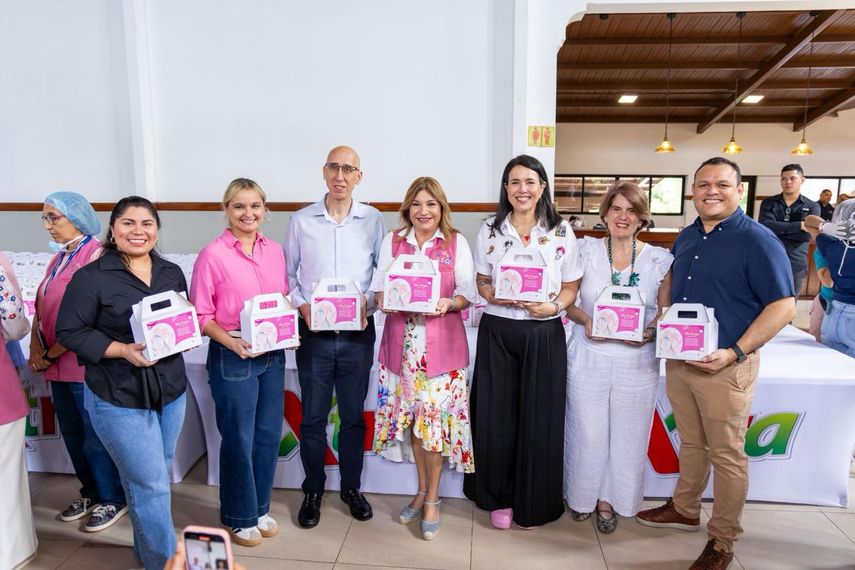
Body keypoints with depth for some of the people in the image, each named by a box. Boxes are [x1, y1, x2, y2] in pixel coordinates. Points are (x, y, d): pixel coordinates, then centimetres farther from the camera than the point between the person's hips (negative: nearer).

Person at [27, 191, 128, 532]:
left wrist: (49, 355, -11)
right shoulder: (59, 258, 12)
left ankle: (113, 500, 22)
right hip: (58, 365, 8)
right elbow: (40, 306, 13)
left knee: (96, 436, 5)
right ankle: (90, 493, 36)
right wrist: (36, 350, -1)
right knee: (72, 434, 18)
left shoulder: (96, 256, -16)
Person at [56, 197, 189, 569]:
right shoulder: (91, 277, -11)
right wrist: (122, 350, -22)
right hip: (118, 398, -5)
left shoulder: (171, 273, 6)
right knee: (150, 484, -1)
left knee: (153, 477, 21)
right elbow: (69, 332, -10)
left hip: (171, 391, 6)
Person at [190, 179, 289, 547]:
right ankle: (239, 517, 30)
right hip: (233, 358, -5)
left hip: (273, 355, 5)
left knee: (269, 435, 15)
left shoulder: (274, 250, 5)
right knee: (239, 440, 8)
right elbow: (200, 314, -9)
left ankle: (260, 508, 36)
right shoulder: (212, 255, -11)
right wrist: (230, 341, -21)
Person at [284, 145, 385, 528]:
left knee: (353, 416, 13)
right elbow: (288, 274, 6)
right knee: (313, 417, 10)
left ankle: (351, 487, 33)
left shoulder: (373, 220, 1)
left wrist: (369, 304, -11)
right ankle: (313, 490, 31)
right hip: (314, 333, 0)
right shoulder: (301, 221, 2)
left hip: (358, 333, 0)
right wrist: (303, 307, -9)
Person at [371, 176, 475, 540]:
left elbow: (468, 292, 2)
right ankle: (422, 491, 30)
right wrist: (385, 300, -13)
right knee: (411, 418, 9)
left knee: (435, 419, -2)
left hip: (442, 343, -2)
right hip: (402, 341, 2)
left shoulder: (456, 242, 2)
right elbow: (379, 285, 8)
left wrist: (448, 303, -18)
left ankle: (432, 499, 19)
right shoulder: (392, 241, 8)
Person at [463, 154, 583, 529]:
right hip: (497, 332, 1)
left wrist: (553, 306, -16)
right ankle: (500, 497, 27)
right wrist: (493, 295, -15)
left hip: (544, 335, 0)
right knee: (496, 416, 6)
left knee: (539, 418, 7)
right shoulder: (490, 230, 3)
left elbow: (571, 287, 4)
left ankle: (534, 502, 28)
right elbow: (481, 281, 7)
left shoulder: (562, 232, 1)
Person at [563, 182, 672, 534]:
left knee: (626, 434, 11)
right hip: (589, 357, 0)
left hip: (637, 362, 1)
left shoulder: (659, 259, 1)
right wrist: (585, 320, -15)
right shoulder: (586, 251, 1)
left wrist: (651, 330, -14)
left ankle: (608, 499, 33)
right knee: (587, 432, 7)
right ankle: (582, 495, 32)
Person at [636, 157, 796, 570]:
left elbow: (783, 307, -14)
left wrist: (735, 352, -22)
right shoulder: (686, 237, 8)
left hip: (724, 366, -6)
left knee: (726, 455, 7)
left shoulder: (758, 240, -12)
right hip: (678, 359, 6)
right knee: (691, 443, 21)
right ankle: (684, 510, 39)